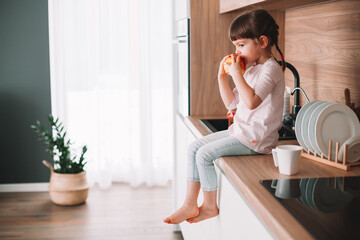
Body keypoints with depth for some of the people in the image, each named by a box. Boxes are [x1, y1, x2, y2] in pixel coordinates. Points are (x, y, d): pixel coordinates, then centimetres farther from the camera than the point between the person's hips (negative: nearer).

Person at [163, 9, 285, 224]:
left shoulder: (270, 69, -15)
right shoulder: (252, 69, 15)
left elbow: (251, 101, -30)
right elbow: (232, 102, 17)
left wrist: (237, 73, -24)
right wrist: (222, 76, 6)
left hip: (255, 138, -10)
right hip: (240, 131, 10)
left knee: (204, 154, -17)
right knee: (194, 148, 5)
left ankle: (210, 206, 2)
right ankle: (190, 204, 6)